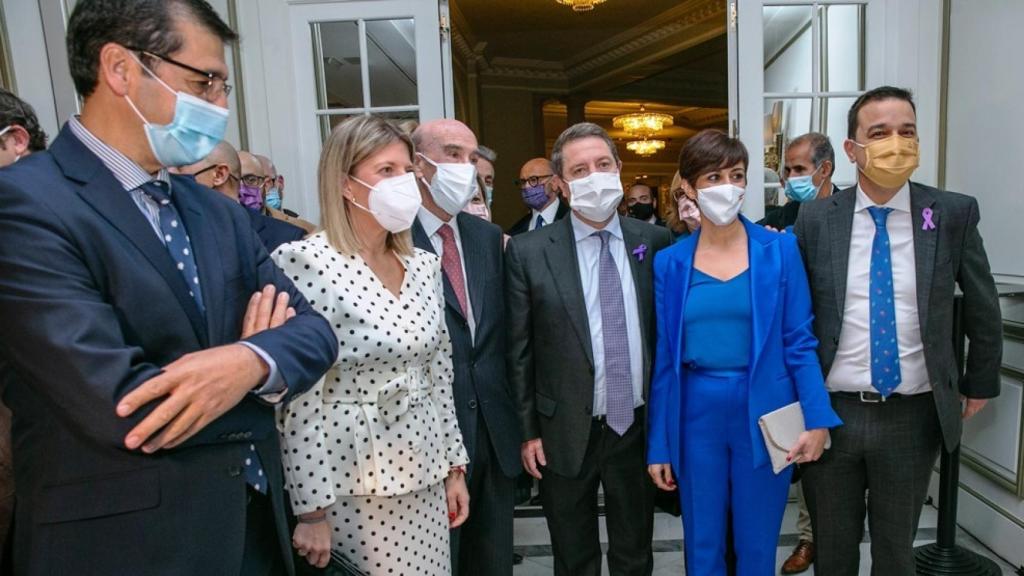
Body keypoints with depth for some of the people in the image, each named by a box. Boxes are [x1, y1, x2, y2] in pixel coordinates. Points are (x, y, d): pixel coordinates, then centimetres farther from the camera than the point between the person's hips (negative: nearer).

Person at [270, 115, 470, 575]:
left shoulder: (424, 265, 4)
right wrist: (310, 508, -11)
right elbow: (298, 399, -14)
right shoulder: (303, 262, -14)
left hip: (424, 470, 6)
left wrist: (454, 466, 11)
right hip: (351, 480, -5)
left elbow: (439, 373, 9)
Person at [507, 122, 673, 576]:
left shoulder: (656, 242, -3)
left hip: (638, 425, 2)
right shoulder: (528, 251, -9)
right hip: (565, 432, -1)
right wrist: (528, 430, -4)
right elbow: (519, 350, -5)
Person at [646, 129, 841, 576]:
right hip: (697, 413, 1)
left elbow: (800, 341, -1)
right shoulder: (670, 262, -1)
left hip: (764, 411, 0)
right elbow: (664, 358, 1)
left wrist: (817, 419, -10)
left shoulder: (779, 249, -3)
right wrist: (658, 444, 2)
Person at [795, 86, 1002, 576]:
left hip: (914, 416, 1)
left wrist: (980, 383, 14)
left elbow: (982, 306, 9)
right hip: (831, 411, 0)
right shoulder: (816, 219, -4)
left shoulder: (955, 213, -3)